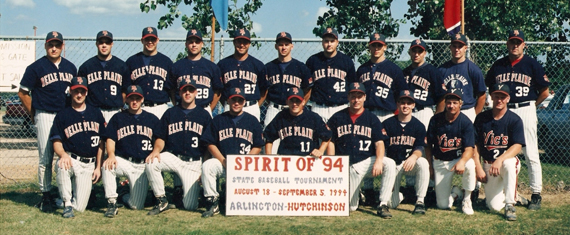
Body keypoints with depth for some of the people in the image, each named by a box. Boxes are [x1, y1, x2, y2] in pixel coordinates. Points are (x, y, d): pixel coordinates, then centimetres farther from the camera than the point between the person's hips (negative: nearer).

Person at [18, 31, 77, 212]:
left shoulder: (71, 68, 11)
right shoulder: (36, 67, -3)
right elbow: (23, 93, 1)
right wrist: (34, 114, 1)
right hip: (45, 116, -4)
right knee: (45, 158, -1)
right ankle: (46, 196, 7)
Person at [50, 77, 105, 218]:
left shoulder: (96, 114, 10)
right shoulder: (62, 115, 4)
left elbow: (101, 142, 11)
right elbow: (57, 142, -2)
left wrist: (98, 167, 3)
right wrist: (63, 154, -25)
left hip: (89, 165, 1)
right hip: (70, 158, -1)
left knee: (79, 207, -10)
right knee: (62, 166, -41)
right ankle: (67, 204, -22)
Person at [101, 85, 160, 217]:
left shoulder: (152, 119, 13)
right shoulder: (118, 118, 12)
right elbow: (110, 139, 2)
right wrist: (111, 155, -19)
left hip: (143, 166, 0)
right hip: (123, 161, 0)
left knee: (137, 206, -9)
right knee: (107, 166, -37)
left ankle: (125, 197, 28)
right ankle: (111, 203, -23)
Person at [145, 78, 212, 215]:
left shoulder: (204, 115, 10)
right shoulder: (170, 113, 13)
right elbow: (161, 138, 10)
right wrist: (156, 150, -14)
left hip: (194, 162, -1)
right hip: (172, 157, 2)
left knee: (190, 206, -15)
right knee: (151, 163, -32)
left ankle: (187, 190, 23)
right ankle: (161, 201, -14)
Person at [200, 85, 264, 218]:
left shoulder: (252, 121, 12)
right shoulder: (218, 120, 12)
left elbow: (258, 147, 8)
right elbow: (210, 144, 6)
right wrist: (224, 161, -10)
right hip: (223, 161, 1)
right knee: (207, 166, -29)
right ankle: (212, 202, -22)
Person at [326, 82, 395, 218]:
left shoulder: (372, 118, 6)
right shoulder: (337, 118, 8)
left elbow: (379, 142, -3)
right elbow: (330, 142, 7)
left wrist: (379, 161, -23)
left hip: (367, 161, 0)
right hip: (346, 166, 0)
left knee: (390, 164, -32)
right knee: (350, 207, -8)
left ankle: (383, 205, -27)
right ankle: (355, 192, 29)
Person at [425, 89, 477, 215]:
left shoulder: (466, 122, -12)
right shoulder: (436, 120, -5)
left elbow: (469, 149, -20)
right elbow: (428, 145, 4)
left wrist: (461, 162, -40)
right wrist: (429, 166, 0)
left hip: (459, 158, -1)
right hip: (440, 162, 1)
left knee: (470, 165, -39)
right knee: (443, 205, -7)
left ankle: (467, 199, -13)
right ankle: (454, 193, 32)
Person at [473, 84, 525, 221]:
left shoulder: (515, 120, -6)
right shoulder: (482, 118, 1)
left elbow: (517, 147, -16)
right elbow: (475, 145, 3)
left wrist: (500, 160, -31)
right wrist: (478, 168, -7)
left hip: (508, 160, -2)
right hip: (488, 165, 2)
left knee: (509, 163, -41)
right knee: (494, 206, -11)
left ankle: (510, 205, -29)